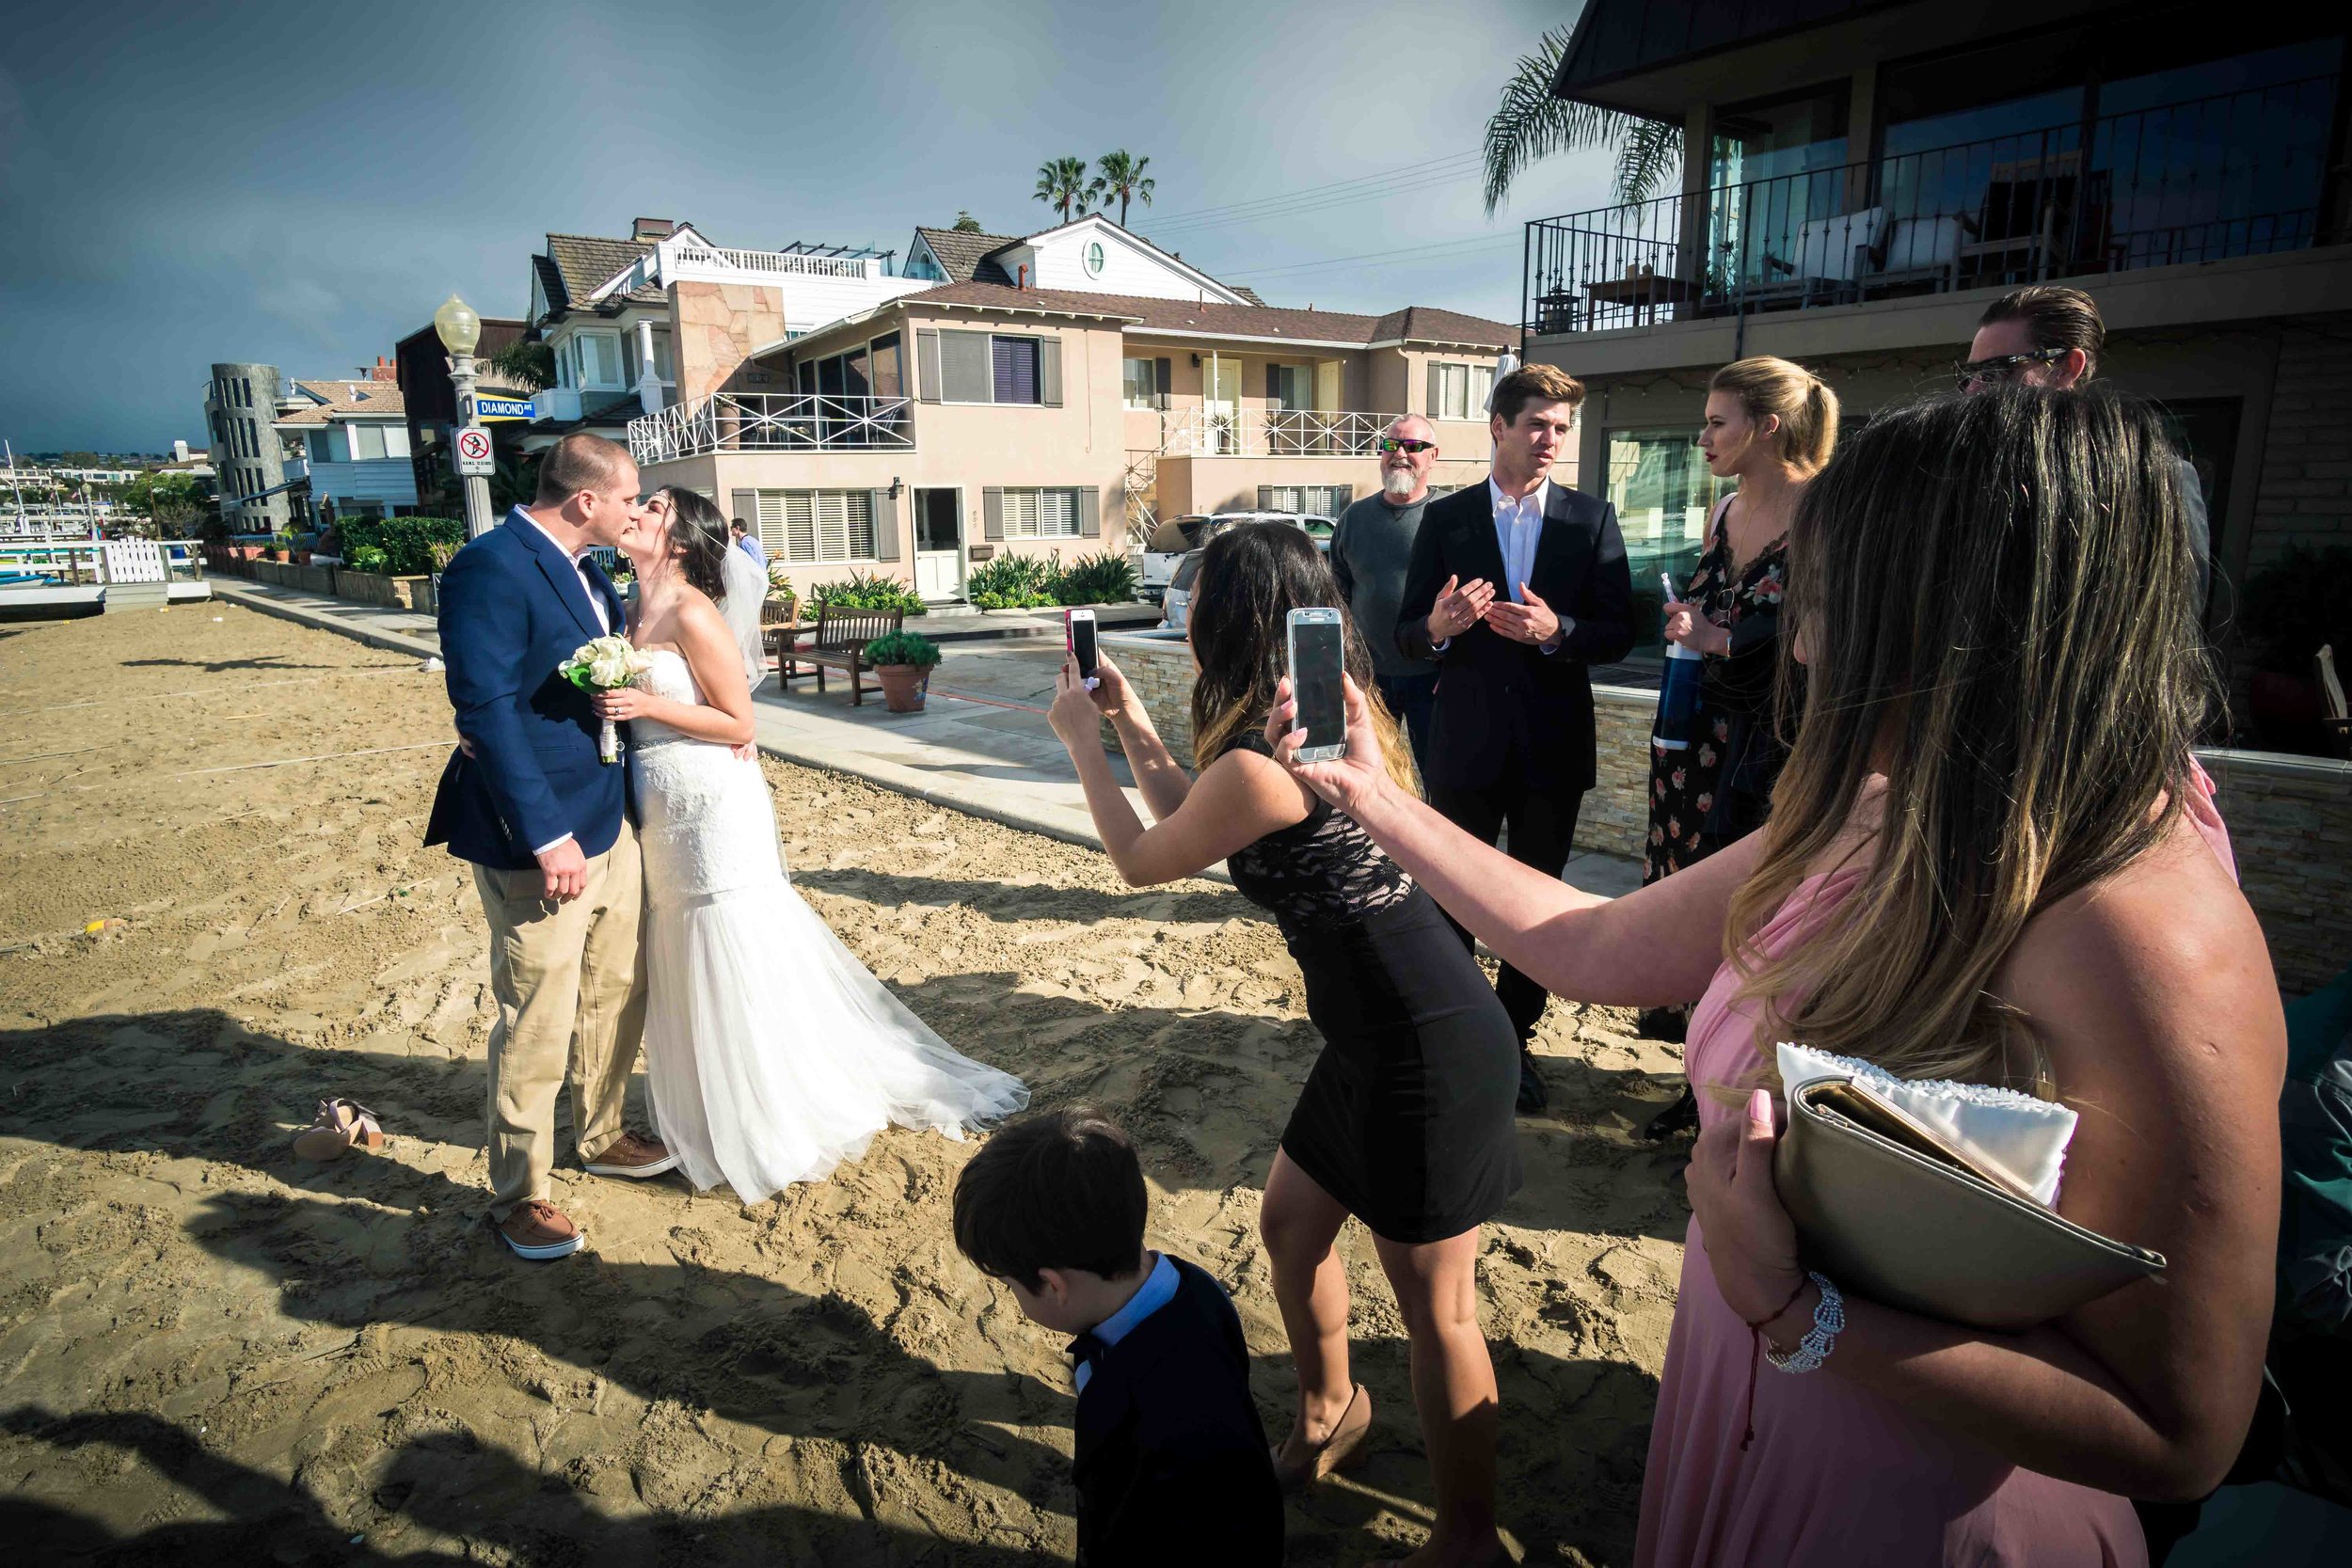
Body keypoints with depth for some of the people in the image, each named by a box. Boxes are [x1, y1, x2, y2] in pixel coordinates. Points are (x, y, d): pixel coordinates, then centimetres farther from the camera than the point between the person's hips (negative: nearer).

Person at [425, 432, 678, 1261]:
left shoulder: (587, 569, 9)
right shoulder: (490, 568, -18)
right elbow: (486, 710, -22)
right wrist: (546, 836, -22)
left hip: (609, 822, 9)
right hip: (539, 839, -9)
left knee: (616, 994, 20)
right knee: (537, 1022, 3)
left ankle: (602, 1135, 40)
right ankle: (518, 1193, 21)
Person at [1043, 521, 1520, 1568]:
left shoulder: (1259, 763, -23)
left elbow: (1142, 861, -4)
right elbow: (1200, 835, 17)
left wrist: (1083, 739, 7)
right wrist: (1135, 730, 18)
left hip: (1427, 1052, -10)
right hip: (1385, 1037, 10)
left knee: (1437, 1308, 7)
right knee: (1290, 1225, 24)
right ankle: (1330, 1409, 50)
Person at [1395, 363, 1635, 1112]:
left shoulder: (1592, 518, 1)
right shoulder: (1445, 518, 0)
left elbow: (1618, 633, -3)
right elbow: (1407, 634, -1)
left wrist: (1557, 630, -22)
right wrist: (1438, 627, -24)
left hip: (1553, 747, 1)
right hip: (1467, 741, -1)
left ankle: (1514, 1039, 29)